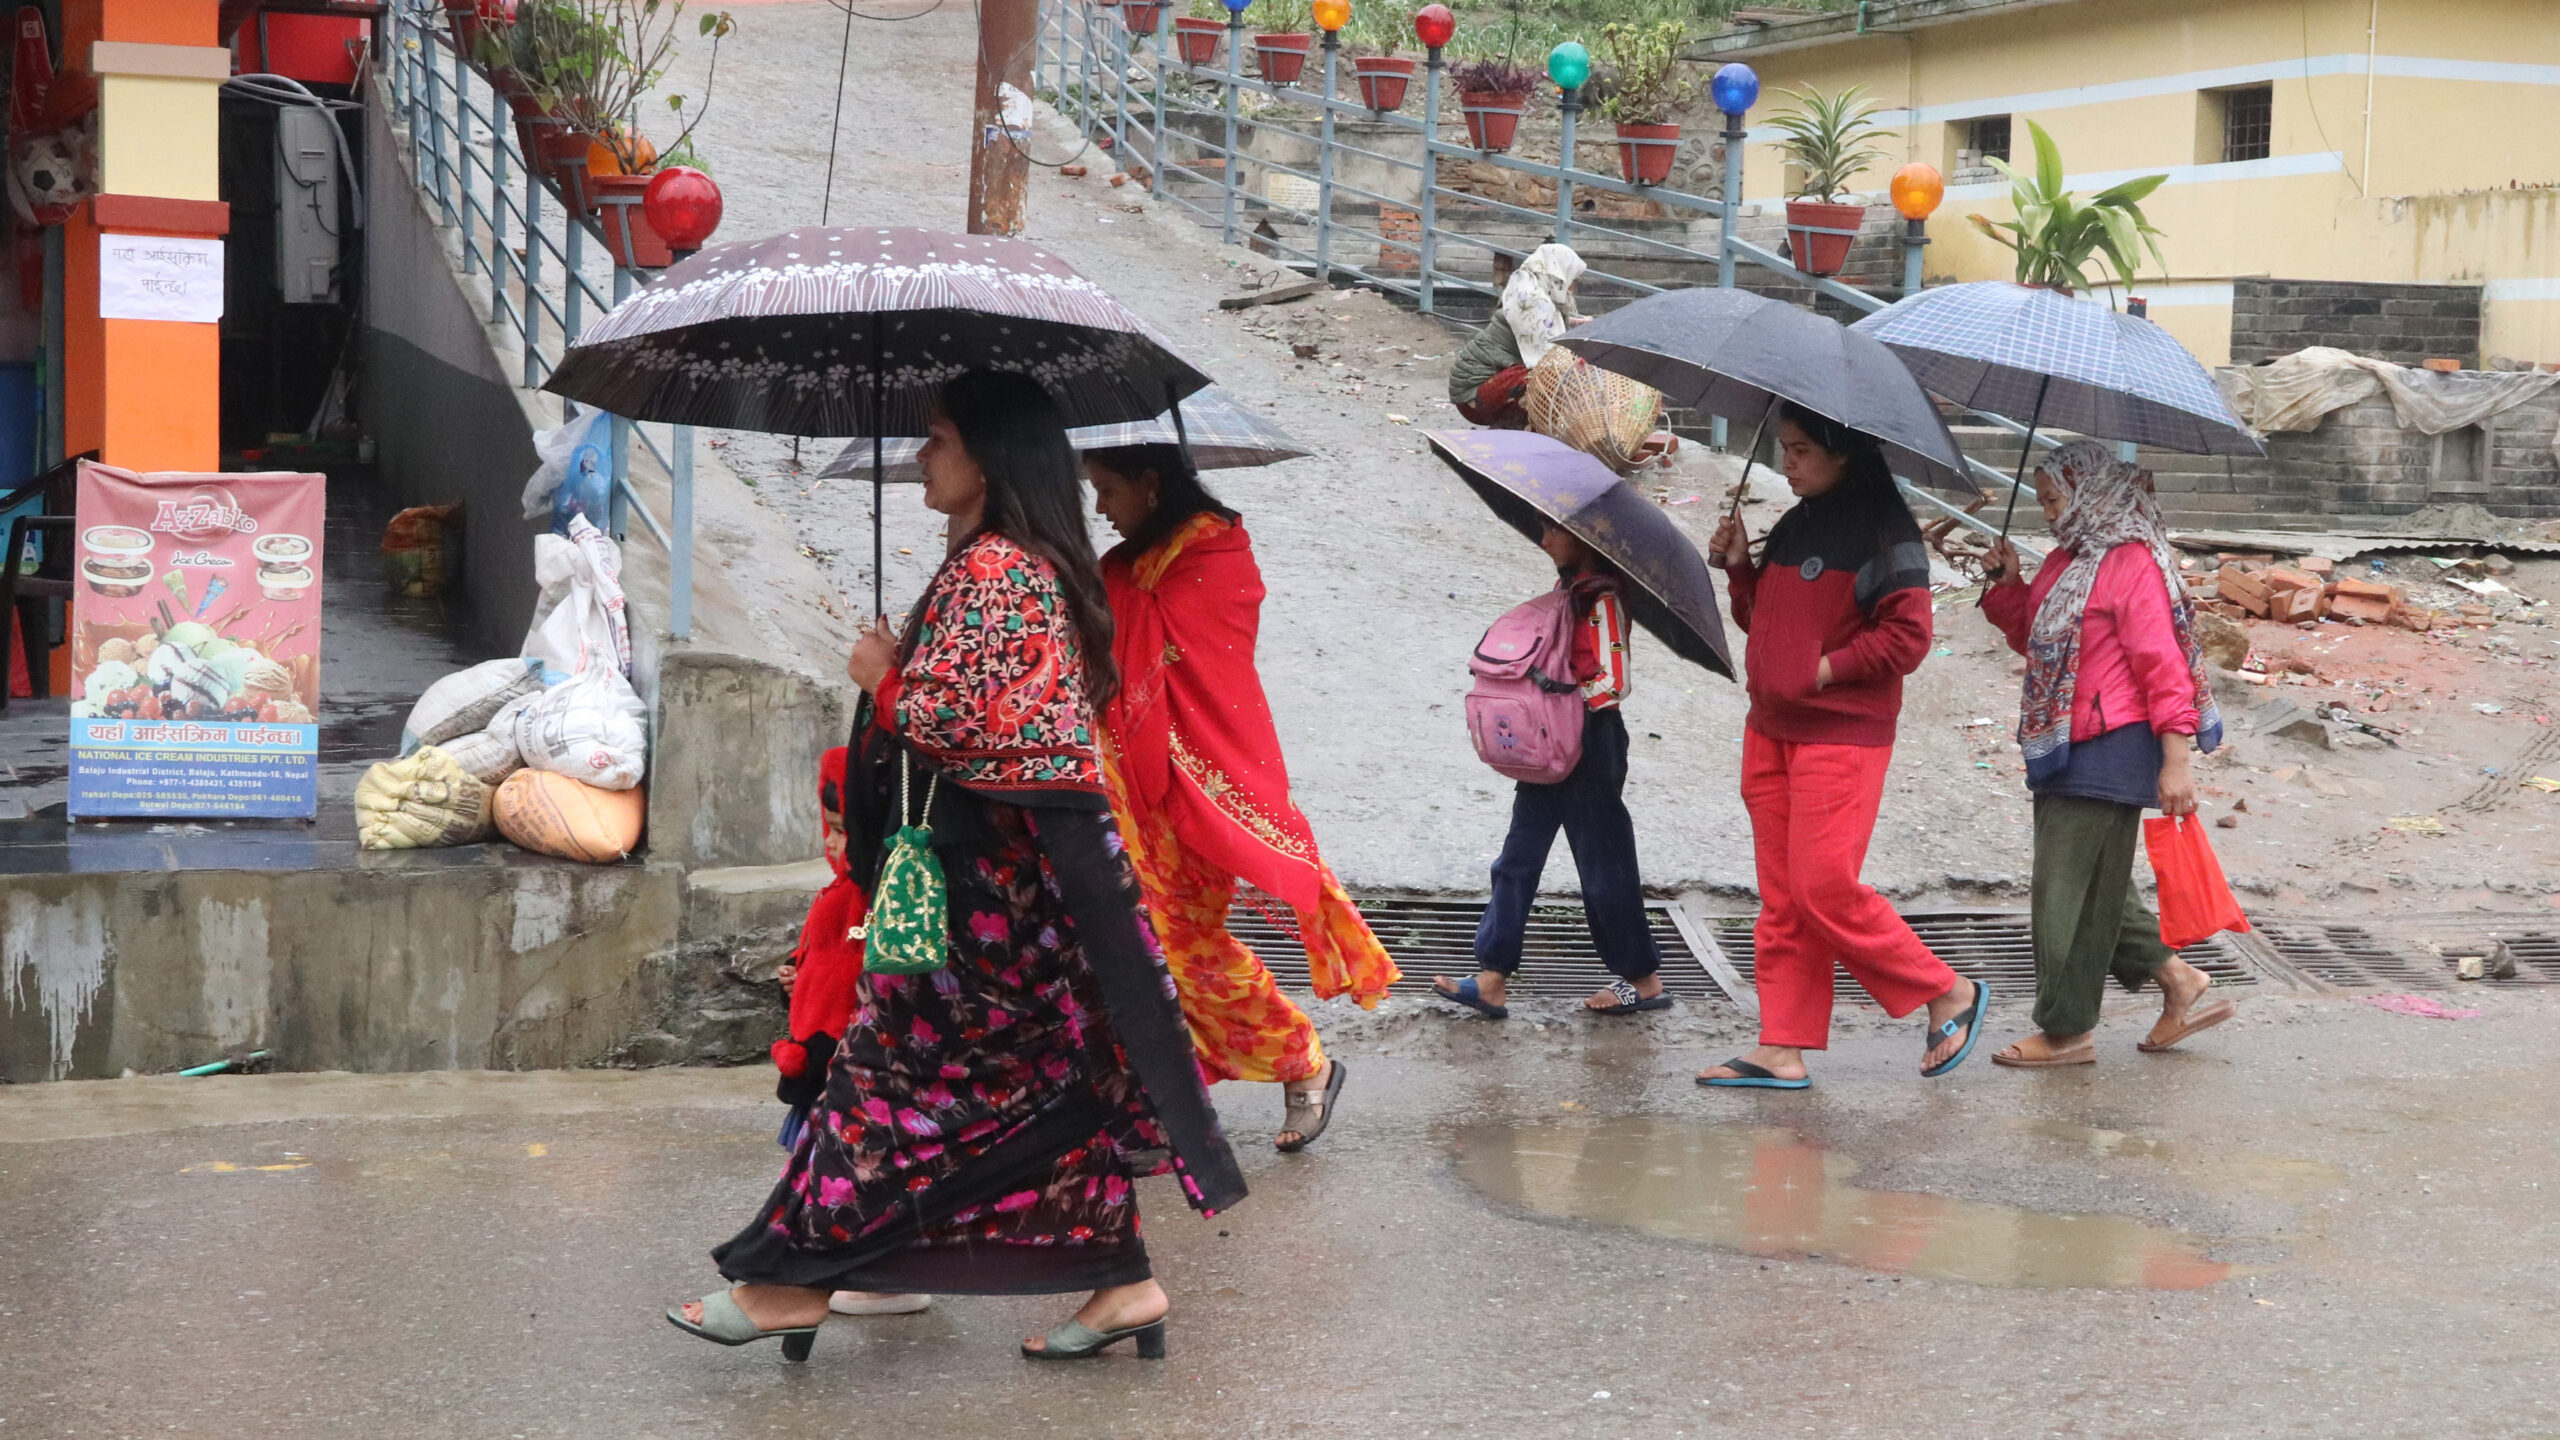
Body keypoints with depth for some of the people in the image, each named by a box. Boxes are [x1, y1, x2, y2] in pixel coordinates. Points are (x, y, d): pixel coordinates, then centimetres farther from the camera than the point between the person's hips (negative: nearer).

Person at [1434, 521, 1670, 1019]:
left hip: (1590, 746, -9)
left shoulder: (1602, 599, -16)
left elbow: (1613, 683, -22)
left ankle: (1644, 979, 17)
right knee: (1518, 858, 5)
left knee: (1604, 865, 2)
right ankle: (1492, 981, 6)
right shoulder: (1567, 586, 10)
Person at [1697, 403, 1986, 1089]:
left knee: (1825, 887, -11)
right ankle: (1781, 1051, 8)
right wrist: (1739, 569, 8)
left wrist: (1827, 669, -14)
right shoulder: (1793, 526, 16)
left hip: (1842, 736, -8)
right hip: (1770, 729, 8)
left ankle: (1949, 994, 5)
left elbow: (1907, 637, -14)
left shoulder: (1883, 531, -9)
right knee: (1781, 896, 6)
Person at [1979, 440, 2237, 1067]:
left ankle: (2067, 1029, 5)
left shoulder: (2132, 563, -13)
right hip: (2064, 749, 10)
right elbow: (2033, 637, 28)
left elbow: (2162, 663, -18)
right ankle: (2177, 979, 24)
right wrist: (2009, 584, 9)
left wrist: (2176, 759, -22)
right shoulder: (2065, 562, 15)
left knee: (2071, 890, -4)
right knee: (2089, 885, 14)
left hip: (2109, 750, -10)